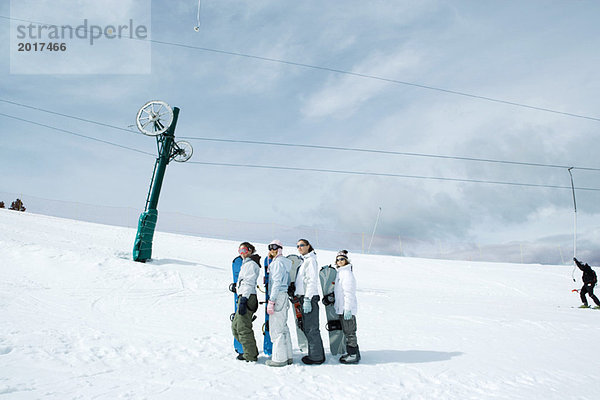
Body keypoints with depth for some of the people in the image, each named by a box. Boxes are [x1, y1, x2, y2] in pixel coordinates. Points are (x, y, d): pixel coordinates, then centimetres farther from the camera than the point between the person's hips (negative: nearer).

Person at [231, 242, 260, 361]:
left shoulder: (251, 264, -9)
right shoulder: (246, 264, 21)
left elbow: (249, 284, -17)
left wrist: (243, 301, -23)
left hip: (247, 298, -10)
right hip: (243, 297, 10)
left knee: (243, 328, -5)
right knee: (235, 326, 15)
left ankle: (250, 355, 4)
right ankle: (252, 351, 21)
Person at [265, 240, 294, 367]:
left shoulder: (278, 262, -11)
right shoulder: (284, 263, 18)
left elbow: (276, 283, -18)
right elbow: (288, 282, 23)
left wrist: (271, 301, -19)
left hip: (278, 296, -10)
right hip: (283, 296, 10)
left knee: (276, 328, -6)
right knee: (283, 327, 13)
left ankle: (280, 358, -2)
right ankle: (288, 356, 19)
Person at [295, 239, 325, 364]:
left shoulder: (311, 260, -10)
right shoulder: (304, 261, 18)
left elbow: (312, 281, -17)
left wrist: (307, 300, -21)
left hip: (310, 297, -9)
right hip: (303, 297, 9)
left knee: (311, 328, -5)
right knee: (307, 328, 14)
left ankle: (317, 357, 3)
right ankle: (315, 354, 22)